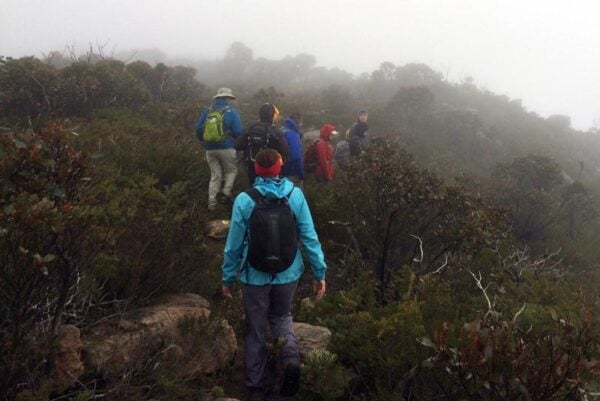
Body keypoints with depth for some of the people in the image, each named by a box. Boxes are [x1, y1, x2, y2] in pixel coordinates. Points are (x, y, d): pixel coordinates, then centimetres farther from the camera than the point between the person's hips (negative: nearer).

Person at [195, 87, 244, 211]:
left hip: (210, 149, 4)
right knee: (231, 171, 18)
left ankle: (212, 202, 8)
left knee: (215, 175, 13)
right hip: (227, 148, -4)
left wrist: (204, 141, 24)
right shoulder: (231, 111, -7)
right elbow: (239, 131, -11)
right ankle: (226, 194, 1)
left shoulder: (206, 111, 4)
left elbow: (198, 129, 7)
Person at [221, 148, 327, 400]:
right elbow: (309, 237, -8)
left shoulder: (244, 200, -14)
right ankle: (291, 358, -1)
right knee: (282, 316, 26)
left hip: (255, 276, -1)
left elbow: (234, 245, -8)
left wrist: (227, 278, 4)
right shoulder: (295, 195, -10)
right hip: (288, 274, 2)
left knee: (256, 331, 16)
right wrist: (319, 272, 1)